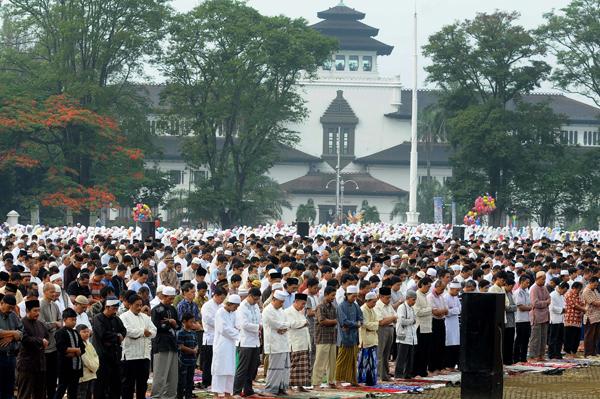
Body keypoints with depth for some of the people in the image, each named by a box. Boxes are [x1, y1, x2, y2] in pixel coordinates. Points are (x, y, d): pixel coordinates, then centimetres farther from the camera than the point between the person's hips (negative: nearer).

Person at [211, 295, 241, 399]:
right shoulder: (220, 313, -11)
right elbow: (224, 329, -16)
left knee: (230, 370, 9)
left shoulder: (232, 314, 11)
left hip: (231, 345, 8)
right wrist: (237, 333, -11)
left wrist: (236, 329, -2)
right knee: (220, 370, -6)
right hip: (221, 344, -8)